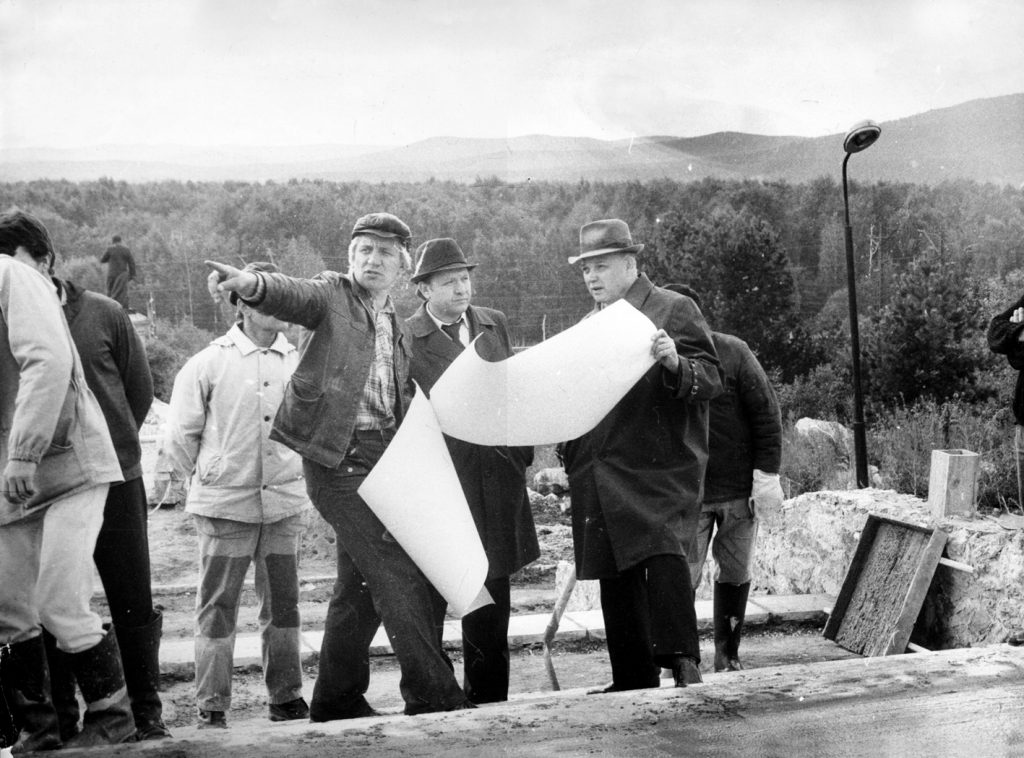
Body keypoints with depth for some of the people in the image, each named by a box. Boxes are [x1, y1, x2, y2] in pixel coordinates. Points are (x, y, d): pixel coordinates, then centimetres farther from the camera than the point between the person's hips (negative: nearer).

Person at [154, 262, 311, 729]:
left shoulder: (297, 362, 7)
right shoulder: (208, 363, -1)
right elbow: (182, 430, 3)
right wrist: (170, 478, 4)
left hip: (284, 502, 3)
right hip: (225, 502, -3)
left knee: (283, 602, 10)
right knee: (217, 606, 1)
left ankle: (286, 696, 22)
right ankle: (212, 706, 11)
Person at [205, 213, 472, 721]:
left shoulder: (398, 329, 20)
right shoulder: (332, 295, 1)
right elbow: (291, 295, -20)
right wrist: (250, 283, -41)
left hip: (382, 455, 7)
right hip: (340, 455, -7)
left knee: (361, 584, 13)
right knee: (399, 574, -10)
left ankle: (337, 700, 25)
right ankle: (434, 696, -4)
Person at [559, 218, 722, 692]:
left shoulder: (674, 310, 1)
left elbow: (710, 381, -6)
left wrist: (674, 363, -25)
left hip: (659, 470, -6)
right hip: (598, 473, 6)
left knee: (663, 555, -24)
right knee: (616, 578, 7)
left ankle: (683, 663, -16)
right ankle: (633, 682, 16)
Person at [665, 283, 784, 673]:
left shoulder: (732, 353, -5)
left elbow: (766, 414, -3)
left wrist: (767, 474, -7)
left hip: (739, 491, 0)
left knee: (735, 574, 10)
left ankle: (728, 657, 26)